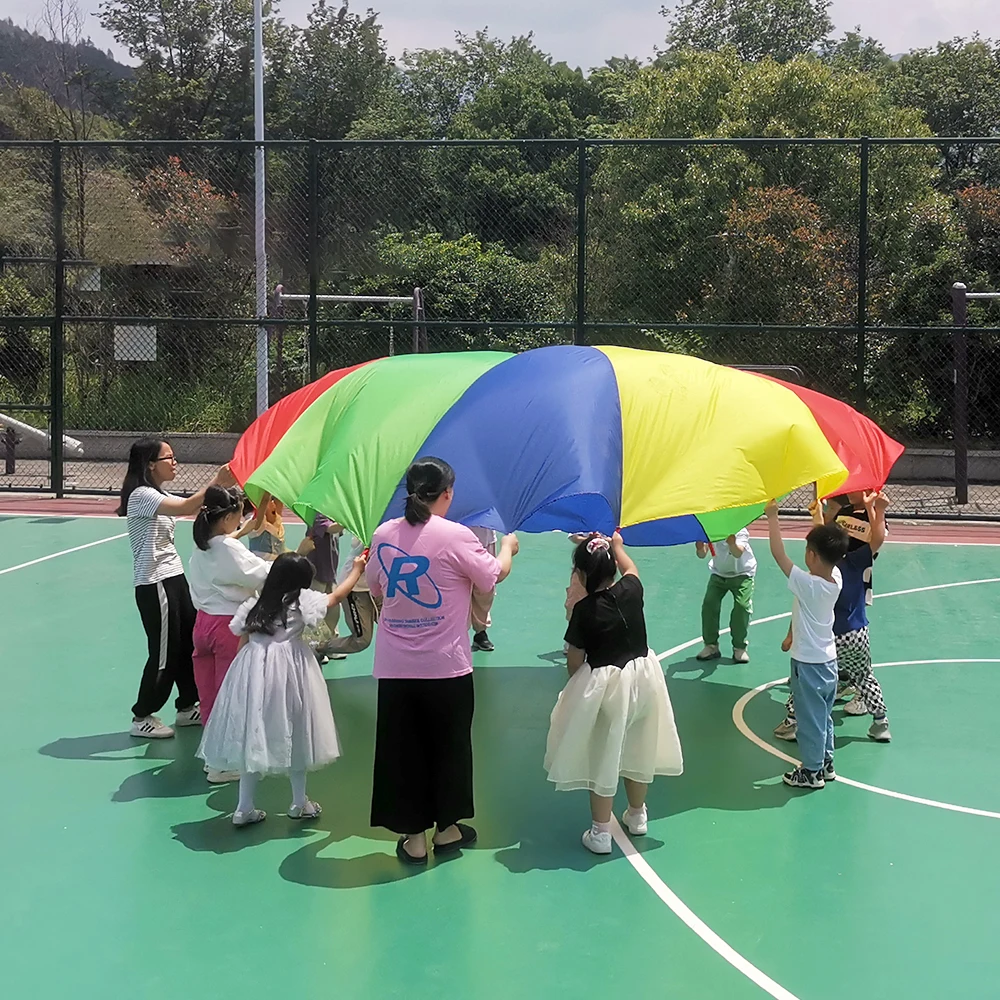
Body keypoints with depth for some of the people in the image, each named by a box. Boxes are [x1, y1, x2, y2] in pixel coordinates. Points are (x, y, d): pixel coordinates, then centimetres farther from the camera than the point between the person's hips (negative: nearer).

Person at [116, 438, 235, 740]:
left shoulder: (161, 496, 15)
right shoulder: (142, 495, -16)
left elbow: (196, 508, 8)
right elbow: (186, 507, -28)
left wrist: (221, 488, -3)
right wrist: (215, 482, -25)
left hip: (174, 578, 10)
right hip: (154, 583, -9)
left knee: (189, 643, 14)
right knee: (164, 652, -3)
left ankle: (188, 706, 27)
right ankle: (142, 718, 8)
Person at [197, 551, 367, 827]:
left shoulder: (254, 606, 11)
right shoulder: (302, 601, 0)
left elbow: (242, 643, 12)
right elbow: (337, 595, 10)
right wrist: (357, 570, 23)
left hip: (253, 669, 4)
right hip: (288, 671, -4)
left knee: (253, 737, 8)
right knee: (292, 734, 11)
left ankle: (244, 808, 10)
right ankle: (299, 803, 22)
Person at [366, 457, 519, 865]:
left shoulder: (384, 535, 0)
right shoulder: (456, 537, -13)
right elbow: (494, 575, -2)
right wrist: (508, 547, 17)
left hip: (394, 667, 3)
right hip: (446, 666, -3)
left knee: (402, 749, 9)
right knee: (448, 746, 14)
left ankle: (413, 837, 14)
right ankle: (447, 828, 26)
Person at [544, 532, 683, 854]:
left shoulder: (584, 610, -18)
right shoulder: (631, 591, -7)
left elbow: (574, 660, -9)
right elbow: (630, 568, 19)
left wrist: (574, 689, 9)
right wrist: (617, 546, 37)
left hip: (603, 686, -5)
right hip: (643, 678, 5)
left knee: (603, 758, 6)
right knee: (638, 750, 21)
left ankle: (600, 833, 11)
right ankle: (637, 816, 39)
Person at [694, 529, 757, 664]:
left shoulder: (740, 531, -28)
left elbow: (738, 553, -44)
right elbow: (702, 555, -26)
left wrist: (731, 543, -67)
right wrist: (700, 549, -51)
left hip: (742, 574, -2)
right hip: (718, 573, 2)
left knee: (742, 607, -15)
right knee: (709, 604, -11)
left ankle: (739, 648, 1)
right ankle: (711, 646, 4)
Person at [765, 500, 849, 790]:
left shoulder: (806, 584, -26)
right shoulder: (836, 579, -8)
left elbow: (778, 553, -24)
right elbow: (827, 549, 11)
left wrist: (772, 517, -17)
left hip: (807, 665, -7)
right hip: (829, 661, 7)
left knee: (810, 719, 7)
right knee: (824, 717, 21)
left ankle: (812, 771, 18)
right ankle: (826, 763, 33)